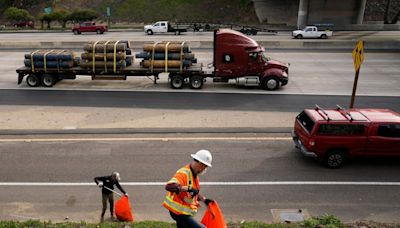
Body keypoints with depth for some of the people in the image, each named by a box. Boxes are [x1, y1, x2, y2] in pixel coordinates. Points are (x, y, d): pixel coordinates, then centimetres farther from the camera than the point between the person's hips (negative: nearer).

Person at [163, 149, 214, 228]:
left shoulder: (194, 175, 11)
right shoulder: (183, 173, -22)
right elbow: (169, 186, -39)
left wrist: (204, 199, 12)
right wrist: (188, 188, -47)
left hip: (183, 212, 10)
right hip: (179, 212, -10)